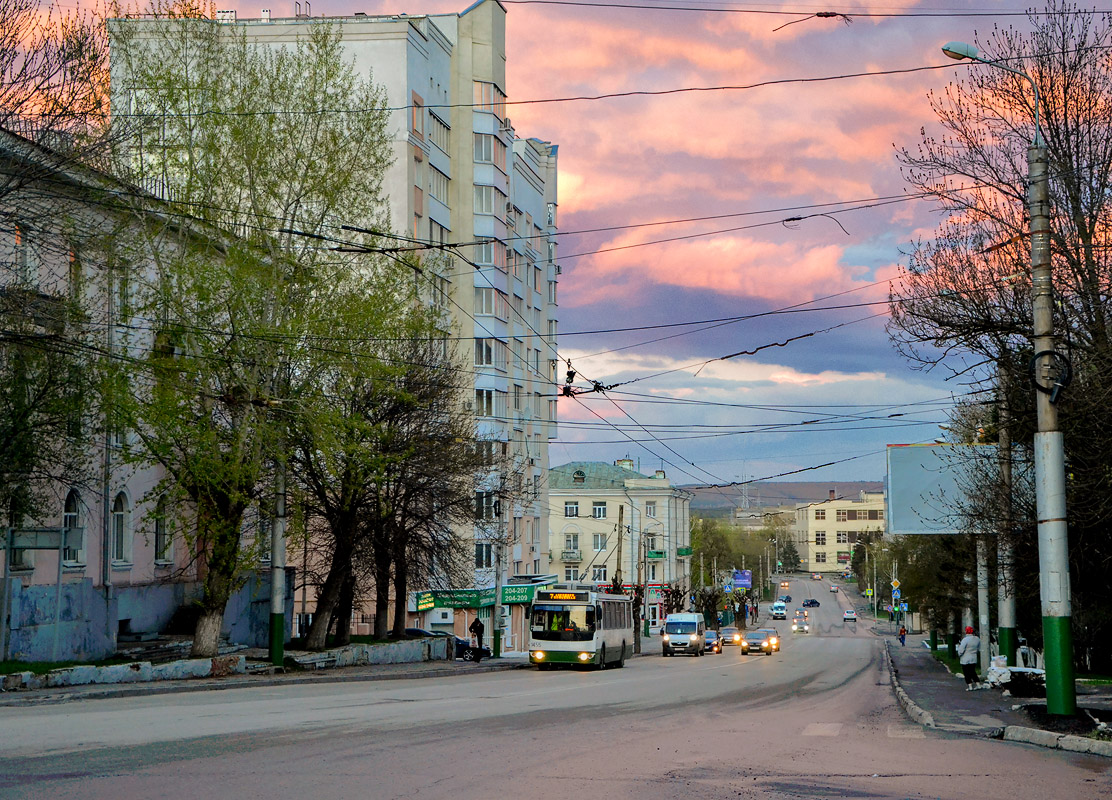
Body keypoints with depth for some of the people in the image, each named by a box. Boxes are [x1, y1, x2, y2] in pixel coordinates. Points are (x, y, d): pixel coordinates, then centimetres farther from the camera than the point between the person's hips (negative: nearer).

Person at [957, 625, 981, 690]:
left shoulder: (965, 640, -19)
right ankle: (978, 685, 17)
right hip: (974, 659, 6)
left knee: (967, 673, 3)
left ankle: (970, 686, 1)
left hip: (965, 660, -6)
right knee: (973, 672, 18)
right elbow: (979, 649, 14)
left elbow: (961, 650, -18)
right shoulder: (977, 639, 3)